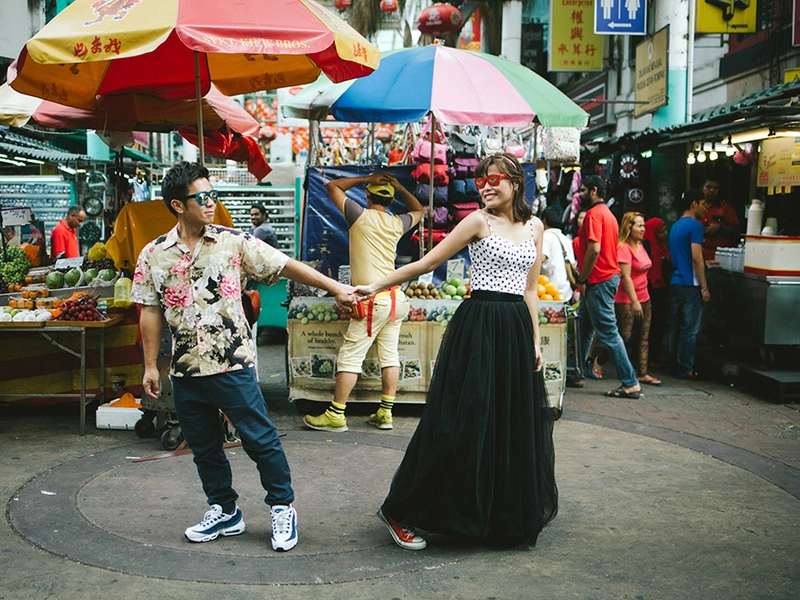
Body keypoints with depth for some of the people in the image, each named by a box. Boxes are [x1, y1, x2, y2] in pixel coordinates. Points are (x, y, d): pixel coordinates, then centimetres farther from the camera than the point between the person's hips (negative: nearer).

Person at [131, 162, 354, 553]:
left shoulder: (234, 242, -3)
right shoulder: (154, 255, 2)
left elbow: (285, 266, -4)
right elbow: (150, 313, 6)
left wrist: (336, 288, -8)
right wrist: (151, 366, 5)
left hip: (233, 366, -3)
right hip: (185, 372, 3)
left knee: (261, 439, 1)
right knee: (204, 447, 13)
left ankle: (283, 508, 18)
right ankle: (224, 513, 30)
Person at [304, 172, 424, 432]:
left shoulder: (362, 216, -5)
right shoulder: (397, 223, 9)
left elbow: (332, 186, 6)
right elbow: (418, 210, 32)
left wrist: (366, 178, 8)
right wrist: (400, 187, 21)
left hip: (373, 300, -6)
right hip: (396, 298, 7)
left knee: (349, 357, -3)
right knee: (389, 356, 9)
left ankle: (335, 415, 0)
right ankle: (385, 413, 13)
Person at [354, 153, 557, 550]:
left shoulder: (534, 227, 12)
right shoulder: (478, 221, -3)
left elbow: (529, 291, 15)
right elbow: (427, 263, -3)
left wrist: (534, 341, 11)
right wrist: (375, 286, -7)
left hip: (516, 329, 6)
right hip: (478, 328, -6)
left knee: (515, 424, 9)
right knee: (463, 421, -6)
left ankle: (508, 515, 26)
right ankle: (401, 512, 4)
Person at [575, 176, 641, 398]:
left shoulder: (594, 214, -13)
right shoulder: (608, 214, 18)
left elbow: (594, 249, -23)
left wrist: (582, 280, -16)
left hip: (598, 281, -10)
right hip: (610, 275, 10)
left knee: (608, 332, -8)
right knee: (584, 327, 17)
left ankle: (630, 383, -7)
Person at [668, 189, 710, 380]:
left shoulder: (675, 226, 16)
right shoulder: (695, 225, -11)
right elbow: (696, 258, -17)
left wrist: (706, 262, 32)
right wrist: (704, 287, -15)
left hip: (675, 283, 9)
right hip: (690, 285, -9)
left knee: (675, 327, 11)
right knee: (689, 329, -4)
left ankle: (674, 363, 17)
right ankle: (686, 369, 0)